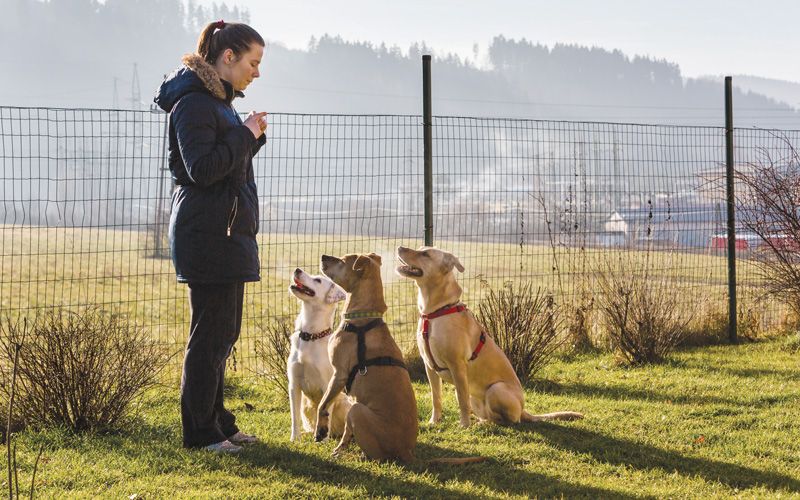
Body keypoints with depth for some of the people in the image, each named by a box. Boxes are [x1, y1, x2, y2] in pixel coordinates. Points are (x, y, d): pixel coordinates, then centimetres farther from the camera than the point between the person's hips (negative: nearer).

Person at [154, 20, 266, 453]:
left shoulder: (219, 101, 18)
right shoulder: (194, 103, -13)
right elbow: (201, 168, -22)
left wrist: (252, 136, 7)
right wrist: (246, 135, -14)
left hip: (228, 234, 10)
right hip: (208, 235, -10)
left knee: (222, 333, 13)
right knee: (211, 333, -5)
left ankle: (216, 422, 21)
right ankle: (200, 432, 2)